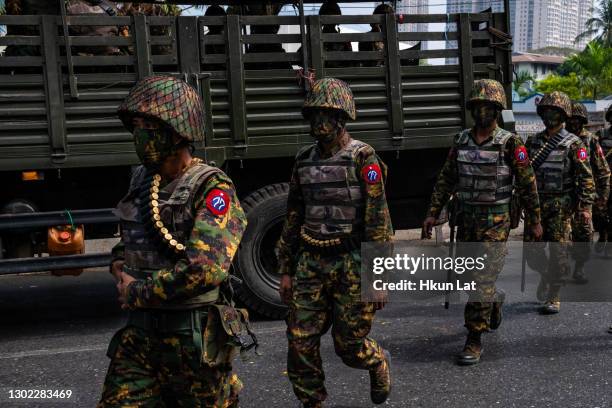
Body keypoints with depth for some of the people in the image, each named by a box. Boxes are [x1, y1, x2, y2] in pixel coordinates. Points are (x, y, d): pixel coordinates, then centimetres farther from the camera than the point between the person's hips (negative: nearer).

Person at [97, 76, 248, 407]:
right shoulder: (141, 180, 7)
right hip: (140, 333, 6)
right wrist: (119, 267, 2)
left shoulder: (212, 189, -16)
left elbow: (205, 269, -29)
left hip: (195, 339, -6)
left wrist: (136, 292, -16)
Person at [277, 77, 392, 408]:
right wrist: (286, 270, 13)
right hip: (310, 263, 5)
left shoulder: (363, 158, -9)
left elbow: (378, 222, -12)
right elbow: (293, 218, 13)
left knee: (348, 345, 7)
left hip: (351, 265, -5)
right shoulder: (304, 160, 8)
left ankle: (378, 363, 40)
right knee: (300, 341, 3)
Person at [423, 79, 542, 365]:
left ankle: (475, 340, 3)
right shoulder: (461, 141, 5)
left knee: (482, 280, -7)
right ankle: (494, 301, 46)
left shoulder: (510, 144, -8)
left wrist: (534, 220, 1)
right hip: (465, 218, 5)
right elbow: (445, 180, 8)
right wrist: (433, 213, 4)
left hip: (495, 221, -5)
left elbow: (527, 185, -3)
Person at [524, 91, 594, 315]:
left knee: (558, 253, -2)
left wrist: (586, 206, -11)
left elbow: (586, 177, -5)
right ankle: (547, 274, 35)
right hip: (536, 204, 4)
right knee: (532, 251, 5)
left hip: (561, 206, -4)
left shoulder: (573, 144, -3)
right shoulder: (533, 142, 11)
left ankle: (553, 298, 9)